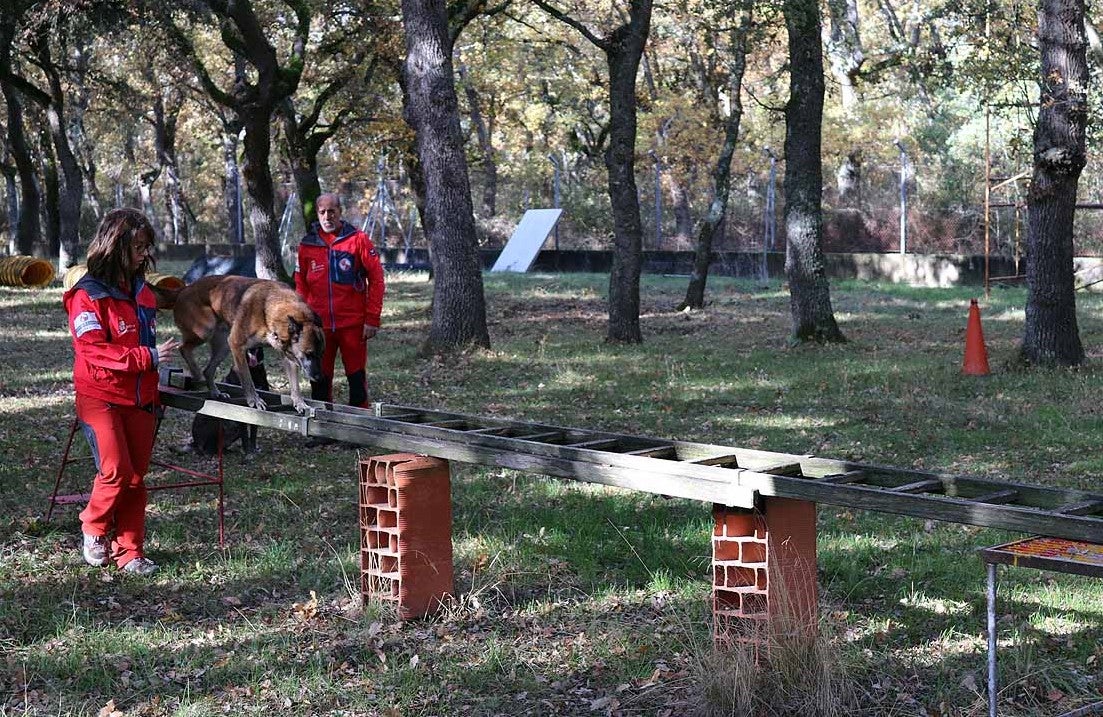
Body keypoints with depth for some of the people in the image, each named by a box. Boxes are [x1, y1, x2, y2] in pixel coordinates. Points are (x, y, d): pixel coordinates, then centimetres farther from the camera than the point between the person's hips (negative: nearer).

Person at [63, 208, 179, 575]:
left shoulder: (142, 290, 11)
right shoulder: (88, 295, -11)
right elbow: (93, 349, -18)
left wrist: (154, 393, 21)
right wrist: (149, 357, -21)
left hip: (140, 397, 6)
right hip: (101, 397, -6)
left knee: (136, 476, 4)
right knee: (116, 471, -14)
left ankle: (129, 551, 12)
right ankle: (93, 528, 13)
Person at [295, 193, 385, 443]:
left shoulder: (358, 240, -2)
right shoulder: (307, 244, 8)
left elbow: (376, 279, -3)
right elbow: (300, 286, 13)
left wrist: (372, 319, -7)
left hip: (353, 323, -3)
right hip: (319, 324, 3)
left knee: (356, 376, 1)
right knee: (320, 378, 8)